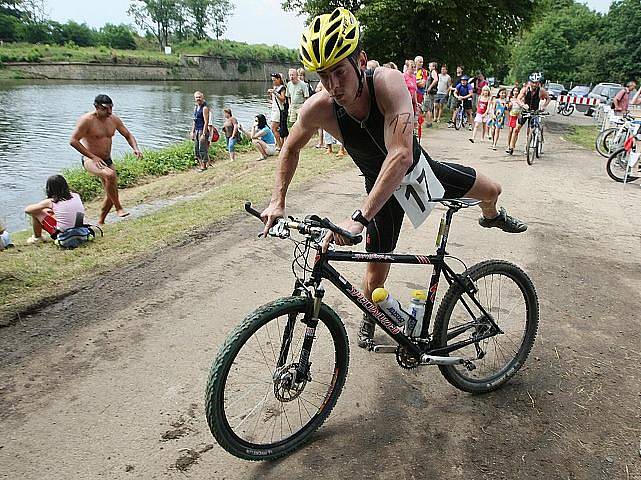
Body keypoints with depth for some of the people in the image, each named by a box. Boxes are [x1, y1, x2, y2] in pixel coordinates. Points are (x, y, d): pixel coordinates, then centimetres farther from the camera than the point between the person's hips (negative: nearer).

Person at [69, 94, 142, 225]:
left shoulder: (113, 119, 2)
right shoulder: (87, 120, -16)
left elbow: (128, 135, 12)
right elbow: (73, 141, -18)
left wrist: (135, 148, -9)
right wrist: (93, 157, -23)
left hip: (107, 160, 7)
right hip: (90, 160, -7)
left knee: (112, 193, 8)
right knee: (110, 175, -37)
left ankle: (100, 222, 27)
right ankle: (119, 208, -23)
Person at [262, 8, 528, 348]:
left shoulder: (388, 82, -36)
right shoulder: (318, 109, -29)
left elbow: (401, 155, -48)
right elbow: (290, 149, -7)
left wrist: (359, 217, -56)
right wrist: (277, 201, -16)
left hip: (417, 167, 0)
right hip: (380, 184, 0)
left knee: (492, 191, 12)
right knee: (377, 269, 1)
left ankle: (491, 217, 53)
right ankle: (369, 318, 34)